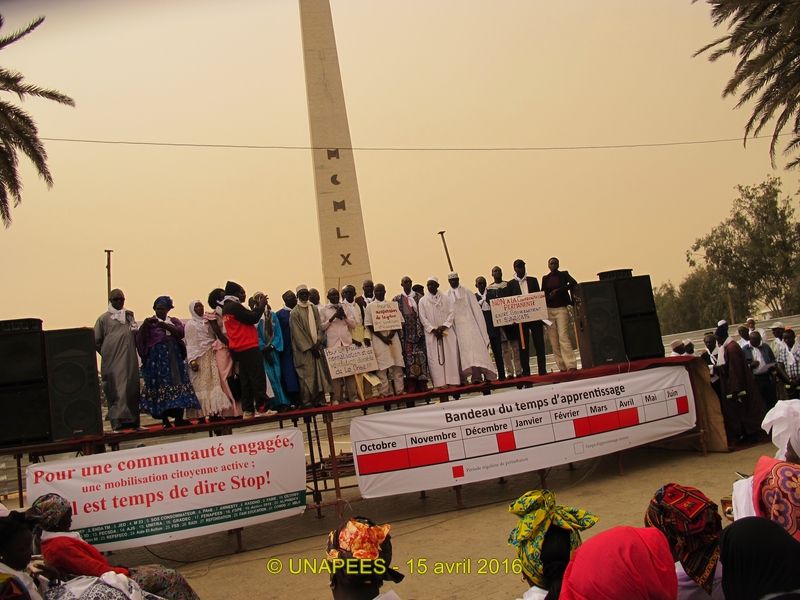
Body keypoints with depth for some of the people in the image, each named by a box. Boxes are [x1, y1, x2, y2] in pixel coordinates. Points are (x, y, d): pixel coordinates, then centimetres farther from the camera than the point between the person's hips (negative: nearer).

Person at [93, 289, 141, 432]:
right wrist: (106, 354, 5)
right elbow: (96, 340, 4)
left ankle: (132, 421, 9)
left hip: (130, 361, 4)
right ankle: (119, 421, -11)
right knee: (116, 391, -8)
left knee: (132, 390, 4)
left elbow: (136, 336, 23)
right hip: (113, 362, -4)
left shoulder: (129, 316, 16)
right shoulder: (103, 318, 4)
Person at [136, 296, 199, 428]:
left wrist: (164, 325, -16)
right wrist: (145, 324, -24)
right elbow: (140, 338, -6)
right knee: (160, 386, -7)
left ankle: (179, 418, 3)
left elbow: (181, 332, -5)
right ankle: (165, 420, -4)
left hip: (174, 357, 3)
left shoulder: (174, 321, 15)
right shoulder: (150, 322, 8)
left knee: (178, 383, -2)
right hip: (157, 358, -3)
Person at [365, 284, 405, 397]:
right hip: (379, 339, -3)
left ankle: (399, 390, 6)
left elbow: (399, 321, 8)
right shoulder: (370, 306, 4)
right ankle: (385, 392, -2)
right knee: (382, 366, -5)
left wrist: (392, 333, -9)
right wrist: (382, 337, -11)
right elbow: (369, 325, -2)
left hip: (393, 338, 3)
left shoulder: (392, 305, 12)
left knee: (397, 365, 1)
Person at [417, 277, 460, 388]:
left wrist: (444, 326, -13)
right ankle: (439, 383, -5)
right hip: (431, 333, 0)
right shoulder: (423, 301, 7)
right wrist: (433, 329, -10)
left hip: (447, 331, 0)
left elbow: (451, 314, 1)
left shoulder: (446, 298, 8)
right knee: (434, 359, -4)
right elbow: (423, 318, 2)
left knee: (450, 357, -3)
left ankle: (452, 381, -1)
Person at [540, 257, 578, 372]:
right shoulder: (545, 278, 15)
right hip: (549, 310, 3)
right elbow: (543, 294, 12)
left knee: (563, 336, -17)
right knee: (553, 340, -1)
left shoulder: (564, 274, 7)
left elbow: (573, 283, -9)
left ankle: (571, 365, -19)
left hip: (562, 309, -3)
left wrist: (558, 290, -16)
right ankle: (562, 367, 3)